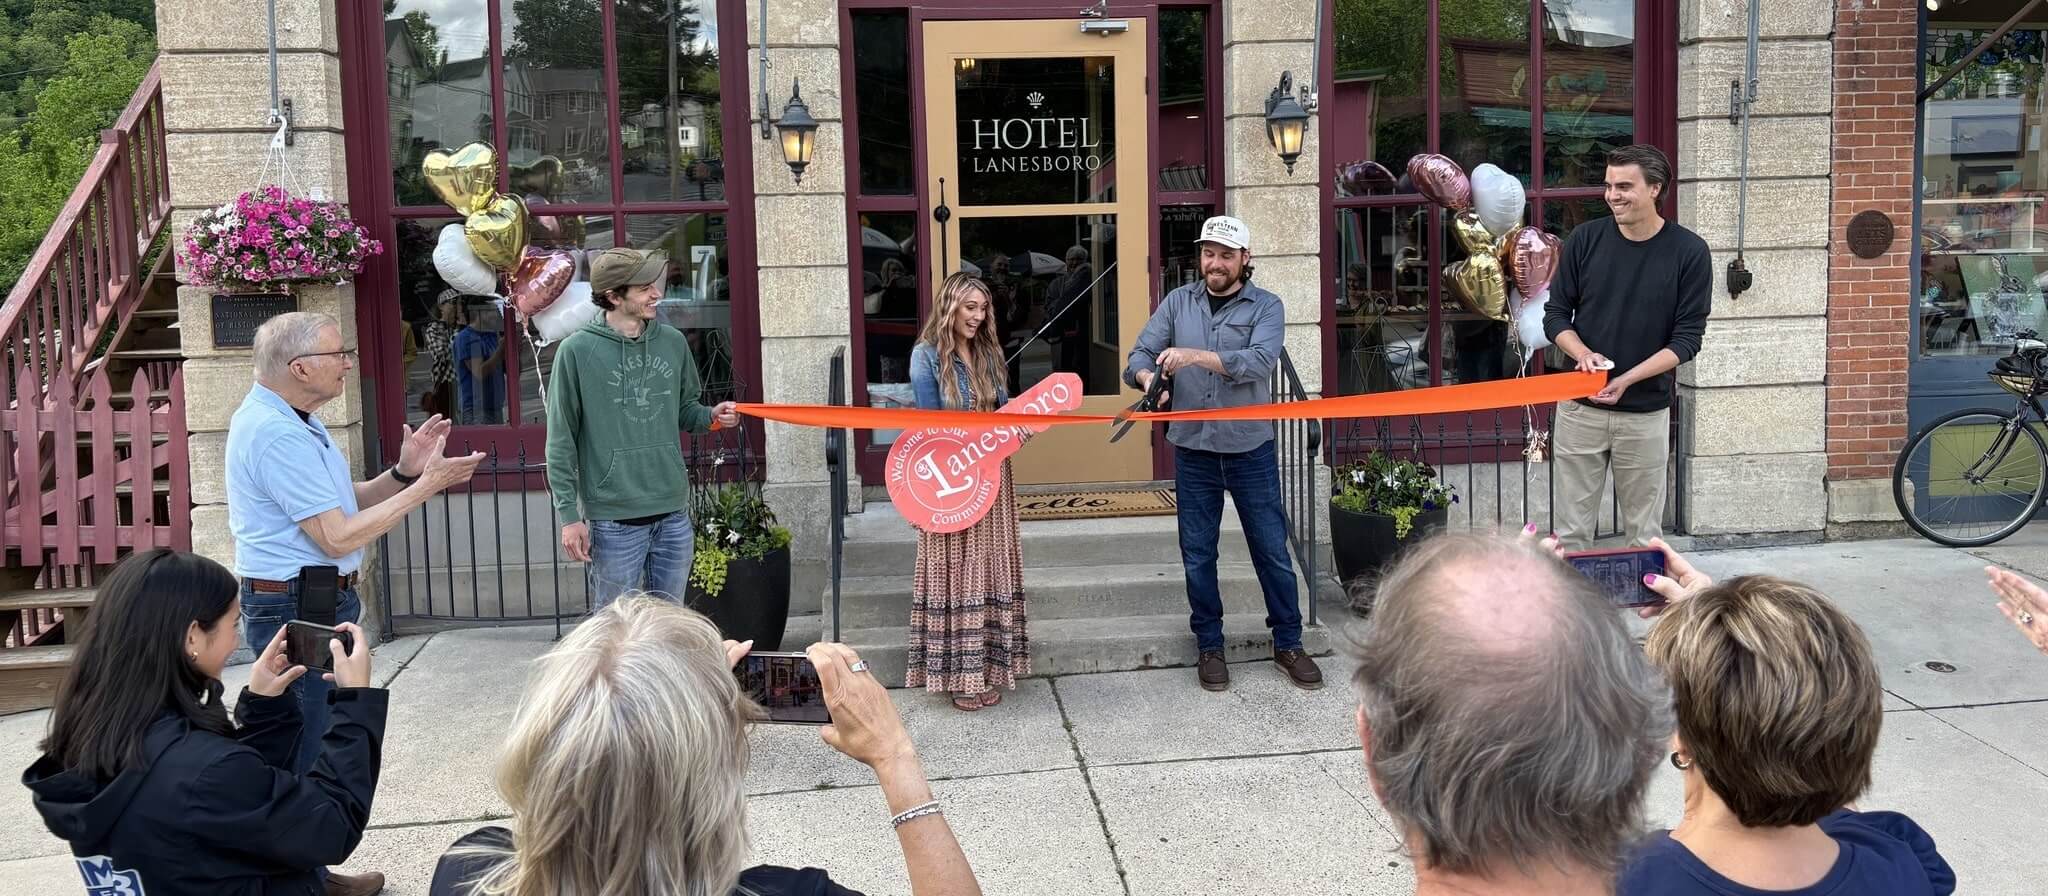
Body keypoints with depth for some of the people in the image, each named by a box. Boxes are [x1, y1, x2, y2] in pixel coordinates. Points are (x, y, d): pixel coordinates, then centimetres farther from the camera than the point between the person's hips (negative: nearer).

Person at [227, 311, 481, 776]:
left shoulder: (293, 419, 12)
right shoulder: (277, 433, -22)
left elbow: (342, 503, 16)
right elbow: (337, 537, -23)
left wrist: (403, 473, 0)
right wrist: (425, 487, -18)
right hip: (296, 610, -11)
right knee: (316, 762, -5)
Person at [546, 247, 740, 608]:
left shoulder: (673, 342, 6)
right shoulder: (577, 351, -7)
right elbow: (561, 442, -5)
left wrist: (711, 416, -4)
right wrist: (569, 515, -8)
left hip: (673, 513, 4)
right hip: (613, 517, -4)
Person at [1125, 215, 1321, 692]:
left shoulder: (1265, 307, -3)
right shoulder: (1178, 303, 5)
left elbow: (1259, 362, -20)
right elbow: (1139, 356, -2)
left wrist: (1194, 356, -31)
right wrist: (1148, 377, -26)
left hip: (1251, 449, -2)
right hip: (1193, 451, 2)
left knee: (1272, 550, 5)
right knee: (1198, 555, 9)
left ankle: (1288, 643, 20)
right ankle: (1209, 647, 23)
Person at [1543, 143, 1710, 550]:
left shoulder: (1688, 251, -6)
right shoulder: (1586, 239, -1)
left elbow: (1687, 338, -6)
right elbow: (1556, 314, 5)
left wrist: (1626, 379, -20)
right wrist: (1582, 353, -16)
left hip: (1646, 413, -1)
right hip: (1580, 408, 1)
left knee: (1644, 534, 8)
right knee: (1572, 531, 5)